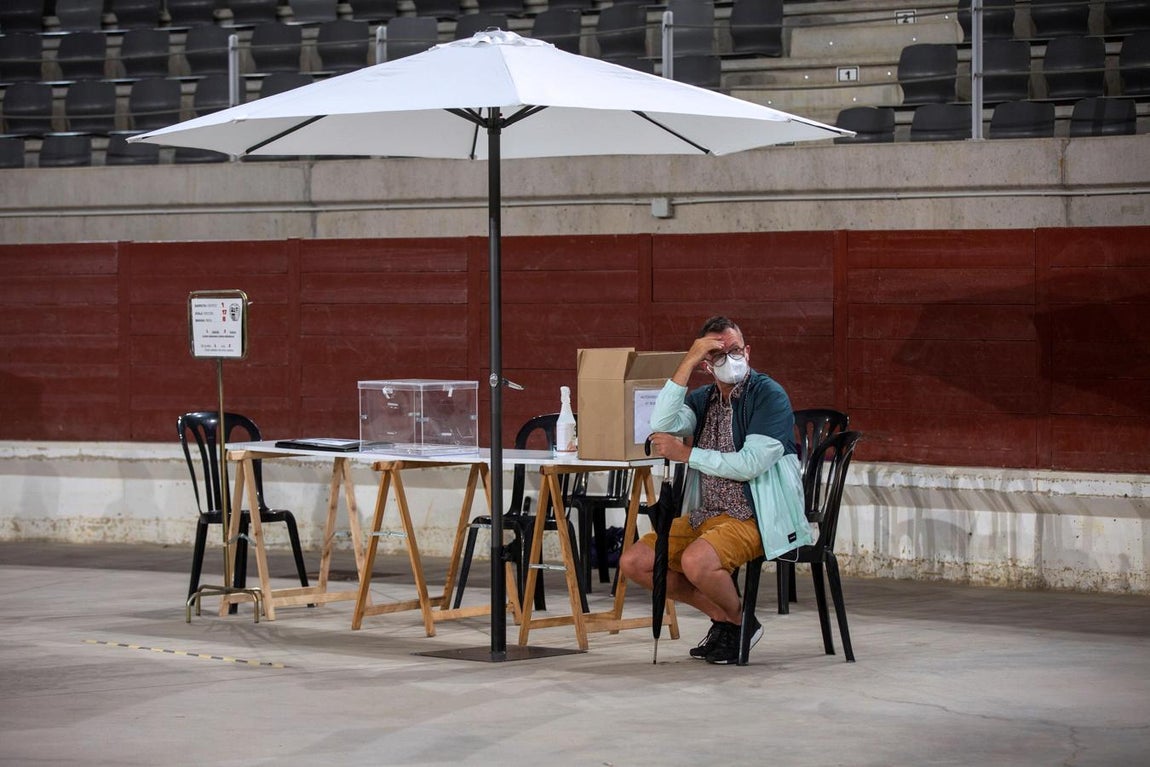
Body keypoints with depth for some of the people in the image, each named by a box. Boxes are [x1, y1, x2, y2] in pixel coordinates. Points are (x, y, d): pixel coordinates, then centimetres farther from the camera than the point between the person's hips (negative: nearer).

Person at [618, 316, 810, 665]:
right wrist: (687, 364, -13)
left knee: (696, 560, -33)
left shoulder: (769, 396, -8)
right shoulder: (703, 399, 11)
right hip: (705, 515, 8)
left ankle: (740, 620, -3)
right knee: (634, 562, -4)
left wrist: (686, 454, -11)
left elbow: (750, 464, -18)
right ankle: (721, 614, 8)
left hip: (755, 518, -8)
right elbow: (660, 426, -10)